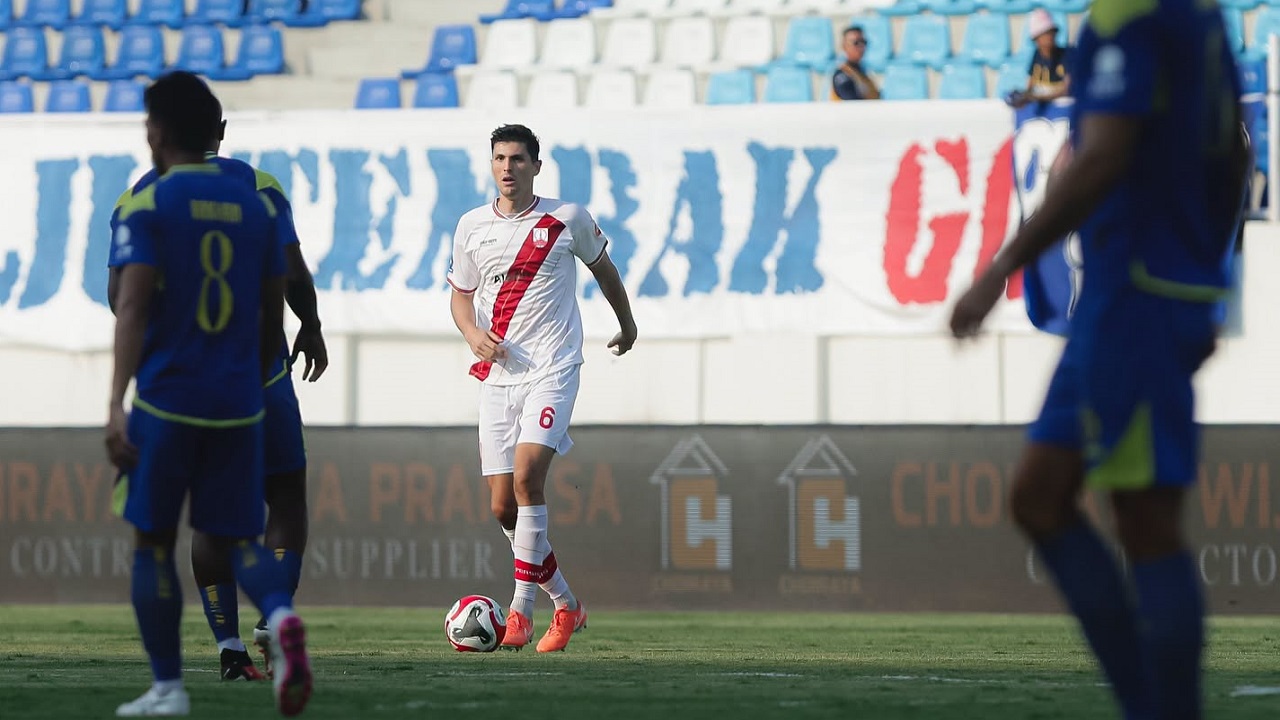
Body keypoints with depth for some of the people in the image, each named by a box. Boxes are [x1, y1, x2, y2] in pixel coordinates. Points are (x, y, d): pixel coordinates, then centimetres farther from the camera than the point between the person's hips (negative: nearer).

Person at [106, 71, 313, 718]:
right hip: (238, 404, 4)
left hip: (166, 402, -4)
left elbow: (132, 308, -16)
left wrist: (116, 404, -21)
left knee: (154, 542, 9)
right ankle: (281, 616, -22)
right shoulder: (255, 205, 9)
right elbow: (273, 315, 14)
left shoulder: (147, 206, -6)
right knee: (237, 538, 9)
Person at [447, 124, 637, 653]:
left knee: (527, 474, -24)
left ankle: (521, 610, -20)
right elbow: (461, 294, 16)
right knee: (503, 506, 1)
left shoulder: (567, 219, 0)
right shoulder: (471, 227, 7)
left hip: (552, 370, -4)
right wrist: (472, 333, -6)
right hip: (497, 373, 4)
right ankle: (566, 605, 20)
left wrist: (626, 324, 30)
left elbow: (602, 267, 18)